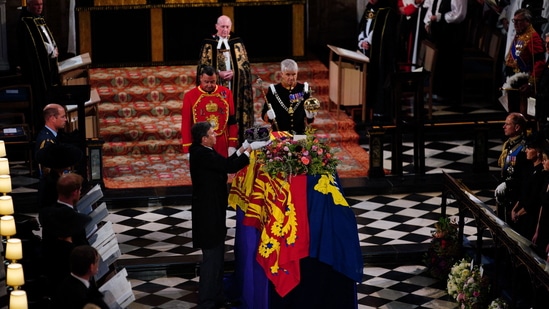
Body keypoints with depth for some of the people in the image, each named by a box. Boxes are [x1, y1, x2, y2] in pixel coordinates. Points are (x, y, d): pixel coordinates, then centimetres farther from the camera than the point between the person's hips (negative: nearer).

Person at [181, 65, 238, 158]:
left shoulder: (226, 93, 2)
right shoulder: (190, 96, -4)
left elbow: (232, 121, 6)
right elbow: (186, 124, -2)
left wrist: (232, 145, 1)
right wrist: (188, 149, -6)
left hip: (222, 145, 2)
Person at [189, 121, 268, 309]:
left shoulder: (203, 151, 7)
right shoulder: (202, 154, -24)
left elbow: (225, 163, 10)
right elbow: (230, 167, -25)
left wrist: (243, 149, 5)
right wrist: (250, 149, -17)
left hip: (211, 209, 11)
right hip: (208, 211, -11)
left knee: (217, 254, 20)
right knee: (212, 256, -2)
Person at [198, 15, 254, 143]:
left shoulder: (237, 42, 6)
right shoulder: (208, 43, 3)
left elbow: (245, 64, 5)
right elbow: (203, 66, 1)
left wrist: (233, 72, -12)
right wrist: (219, 73, -13)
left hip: (235, 86, 1)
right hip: (216, 86, -1)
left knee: (235, 110, -1)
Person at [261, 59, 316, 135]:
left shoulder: (303, 89, 6)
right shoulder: (273, 90, 2)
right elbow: (264, 116, 5)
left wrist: (310, 116, -9)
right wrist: (269, 116, -15)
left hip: (300, 134, 1)